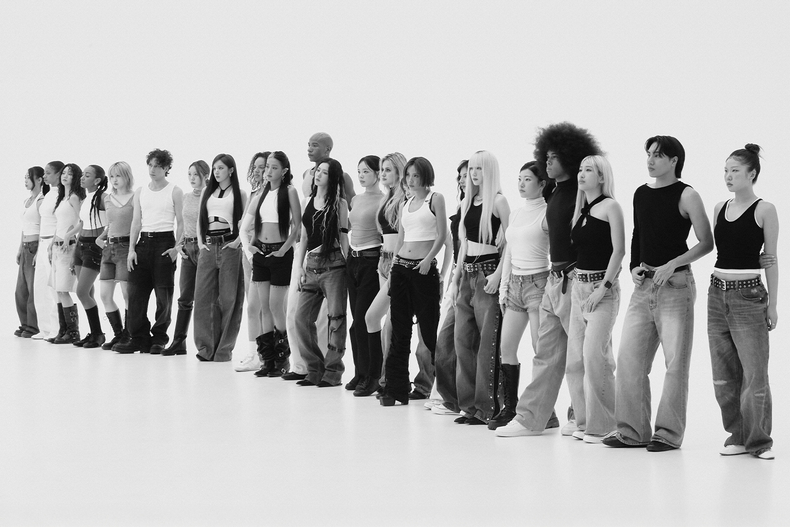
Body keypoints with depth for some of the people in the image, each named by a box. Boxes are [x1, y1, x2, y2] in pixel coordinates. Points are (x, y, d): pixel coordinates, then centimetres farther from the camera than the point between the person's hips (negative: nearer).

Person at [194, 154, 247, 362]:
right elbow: (200, 218, 17)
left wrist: (238, 241, -13)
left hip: (229, 245, -4)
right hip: (208, 245, 4)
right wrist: (200, 241, 6)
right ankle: (206, 347, 0)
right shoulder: (207, 192, 16)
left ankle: (224, 349, 4)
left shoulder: (239, 194, 5)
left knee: (228, 298, -2)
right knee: (203, 296, -3)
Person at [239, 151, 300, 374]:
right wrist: (247, 244, -2)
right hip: (260, 253, 6)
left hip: (280, 253, -6)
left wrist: (284, 249, -14)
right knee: (264, 307, 6)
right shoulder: (261, 194, 11)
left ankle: (282, 358, 5)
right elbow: (245, 226, 13)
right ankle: (267, 358, 11)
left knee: (275, 306, -5)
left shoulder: (289, 192, -5)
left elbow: (297, 225, -10)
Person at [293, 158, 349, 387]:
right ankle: (314, 370, 12)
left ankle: (333, 372, 2)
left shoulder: (339, 204, -1)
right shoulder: (310, 202, 13)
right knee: (302, 316, 1)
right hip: (311, 265, 6)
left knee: (335, 317, -4)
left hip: (333, 265, -6)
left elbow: (344, 238, -4)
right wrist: (300, 267, 11)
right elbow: (304, 237, 16)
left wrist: (348, 265, -10)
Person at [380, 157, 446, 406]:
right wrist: (392, 267, 10)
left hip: (424, 268, -6)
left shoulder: (435, 198, 0)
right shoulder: (405, 205, 16)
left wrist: (428, 259, -18)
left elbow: (442, 235, -7)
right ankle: (396, 389, 6)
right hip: (400, 267, 6)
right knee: (399, 331, 4)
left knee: (430, 329, -3)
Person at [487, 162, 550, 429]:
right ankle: (509, 408, 11)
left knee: (540, 350, -6)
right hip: (515, 283, 7)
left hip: (538, 282, -7)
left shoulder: (547, 214, -7)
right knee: (506, 347, 4)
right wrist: (503, 287, 15)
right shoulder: (515, 214, 15)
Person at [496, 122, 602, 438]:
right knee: (546, 353, 10)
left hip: (575, 280, -9)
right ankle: (531, 418, 12)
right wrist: (556, 273, 15)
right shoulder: (555, 193, 15)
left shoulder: (583, 194, -12)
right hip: (554, 279, 9)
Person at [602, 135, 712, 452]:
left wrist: (672, 264, -16)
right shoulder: (641, 194, 12)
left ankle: (669, 434, 4)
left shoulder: (686, 196, -6)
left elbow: (706, 243, -7)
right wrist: (634, 268, 7)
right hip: (644, 285, 6)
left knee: (675, 362, -3)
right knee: (629, 358, 3)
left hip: (675, 285, -6)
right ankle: (633, 431, 11)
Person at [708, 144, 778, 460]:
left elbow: (771, 260, -3)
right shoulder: (720, 209, 10)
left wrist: (772, 304, -5)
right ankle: (737, 437, 17)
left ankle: (759, 441, 5)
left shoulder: (764, 210, -4)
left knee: (754, 372, -5)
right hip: (717, 293, 6)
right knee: (723, 375, 6)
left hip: (748, 295, -5)